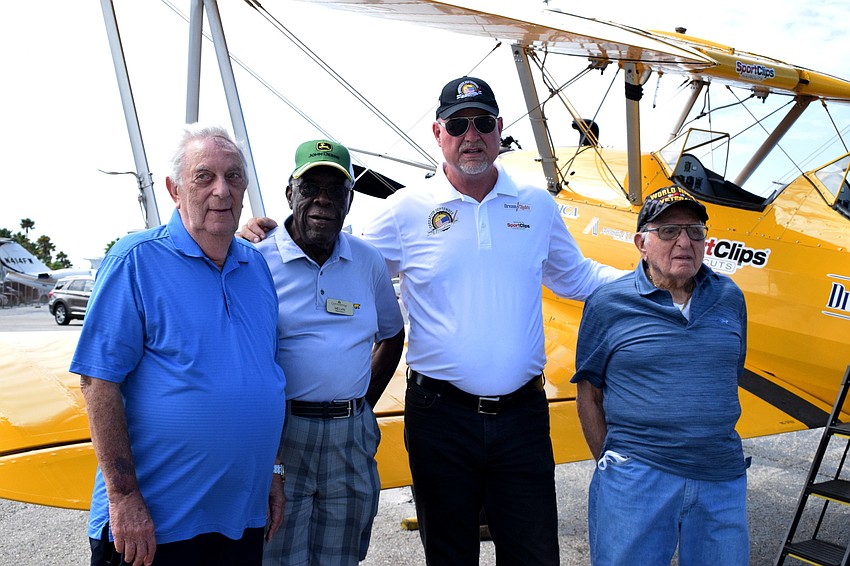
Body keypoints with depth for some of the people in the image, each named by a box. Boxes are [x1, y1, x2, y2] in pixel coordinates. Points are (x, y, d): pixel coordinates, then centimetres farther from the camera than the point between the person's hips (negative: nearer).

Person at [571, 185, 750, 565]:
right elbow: (588, 395, 1)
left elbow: (730, 380, 18)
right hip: (635, 480, -3)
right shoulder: (608, 305, -3)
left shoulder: (729, 298, 8)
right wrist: (612, 463, 0)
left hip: (722, 480, 4)